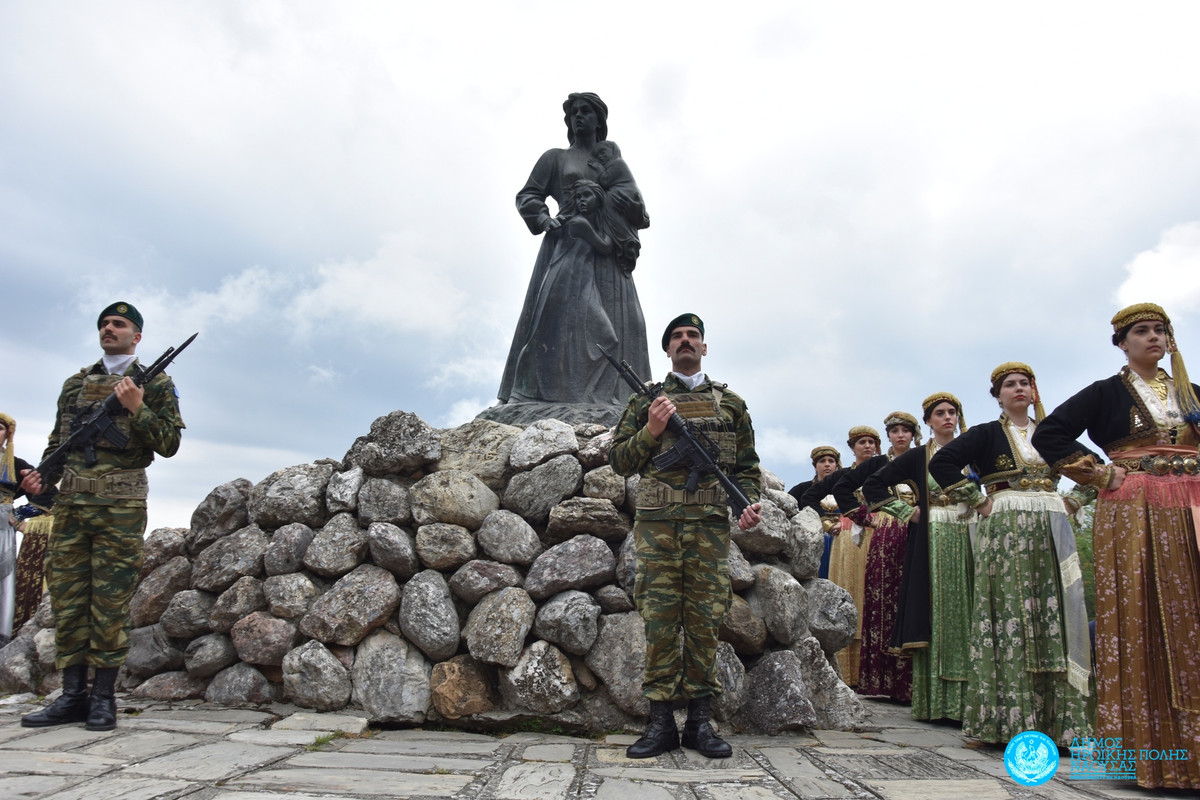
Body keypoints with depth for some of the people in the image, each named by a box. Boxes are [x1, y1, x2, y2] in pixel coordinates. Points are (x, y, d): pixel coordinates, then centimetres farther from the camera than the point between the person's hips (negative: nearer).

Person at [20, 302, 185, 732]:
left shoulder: (155, 382, 6)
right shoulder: (75, 383, 19)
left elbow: (169, 444, -1)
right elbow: (58, 442, 21)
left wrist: (136, 408, -13)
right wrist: (43, 475, 3)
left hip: (120, 506, -4)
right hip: (70, 503, 5)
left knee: (110, 601, -3)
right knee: (66, 597, 4)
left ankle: (104, 697, 6)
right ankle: (72, 695, 12)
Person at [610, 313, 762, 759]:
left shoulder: (730, 403, 16)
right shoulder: (645, 400, 14)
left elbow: (747, 465, 16)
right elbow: (620, 461, 10)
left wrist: (751, 501, -3)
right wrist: (651, 430, -6)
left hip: (709, 523, 1)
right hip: (657, 522, -1)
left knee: (705, 621, 2)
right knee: (660, 621, -1)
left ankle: (700, 721, 11)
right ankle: (660, 723, 7)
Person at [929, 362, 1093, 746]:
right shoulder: (987, 433, 4)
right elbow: (941, 462, -6)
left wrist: (1071, 501, 9)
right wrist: (978, 501, -7)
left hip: (1052, 531, 4)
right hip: (1005, 531, -4)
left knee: (1056, 617, 0)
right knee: (1011, 617, -7)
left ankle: (1057, 718, 6)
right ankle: (1012, 719, -4)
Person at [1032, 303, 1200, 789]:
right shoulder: (1106, 393, 5)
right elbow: (1048, 434, -2)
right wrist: (1100, 472, -5)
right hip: (1132, 514, -4)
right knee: (1142, 623, -5)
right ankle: (1151, 746, 1)